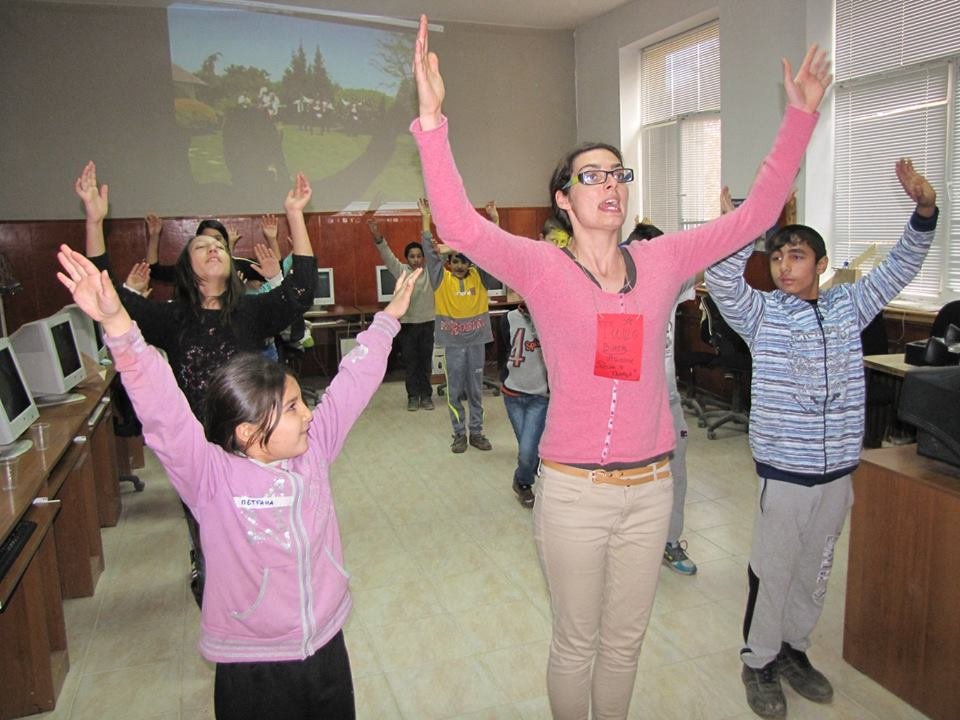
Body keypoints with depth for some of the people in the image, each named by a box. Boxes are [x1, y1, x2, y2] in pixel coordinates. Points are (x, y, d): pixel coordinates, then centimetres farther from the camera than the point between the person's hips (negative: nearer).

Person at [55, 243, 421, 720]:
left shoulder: (312, 451, -5)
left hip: (327, 646, 5)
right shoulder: (212, 477, -19)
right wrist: (118, 326, -43)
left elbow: (351, 386, 0)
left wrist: (387, 320, 6)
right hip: (252, 665, -4)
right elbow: (163, 412, -31)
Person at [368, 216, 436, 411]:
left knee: (426, 361, 8)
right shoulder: (401, 271, 0)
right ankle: (413, 396, 16)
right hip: (407, 323, 0)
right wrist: (377, 237, -27)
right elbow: (387, 255, -11)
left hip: (427, 322, 1)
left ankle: (426, 395, 18)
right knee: (410, 362, 6)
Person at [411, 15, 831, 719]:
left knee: (625, 640, 21)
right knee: (576, 644, 16)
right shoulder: (541, 267, -9)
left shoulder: (661, 261, 1)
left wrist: (800, 115, 3)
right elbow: (458, 223, -23)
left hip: (650, 488, 4)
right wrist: (432, 119, -32)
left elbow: (757, 214, 4)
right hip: (574, 491, -3)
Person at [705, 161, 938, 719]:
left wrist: (925, 210, -11)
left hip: (839, 468, 4)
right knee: (772, 572, 7)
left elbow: (902, 266, 3)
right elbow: (723, 281, -21)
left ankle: (794, 648, 38)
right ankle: (760, 662, 26)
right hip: (785, 471, -4)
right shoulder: (761, 313, -5)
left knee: (816, 570, 19)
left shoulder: (849, 306, 5)